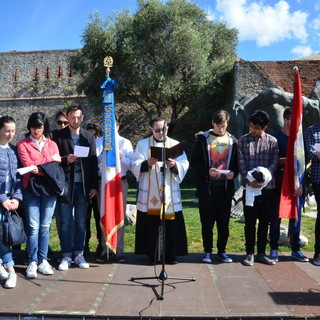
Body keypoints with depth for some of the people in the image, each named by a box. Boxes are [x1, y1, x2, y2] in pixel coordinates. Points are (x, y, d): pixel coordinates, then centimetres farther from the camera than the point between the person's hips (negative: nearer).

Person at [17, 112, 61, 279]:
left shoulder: (52, 144, 14)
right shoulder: (23, 144, 4)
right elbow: (28, 164, -9)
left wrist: (38, 167, -11)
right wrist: (50, 159, -6)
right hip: (31, 189, -2)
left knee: (45, 226, 4)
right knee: (33, 226, -5)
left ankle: (43, 260, 13)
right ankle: (32, 262, 5)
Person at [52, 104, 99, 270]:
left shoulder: (89, 137, 8)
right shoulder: (58, 135, 2)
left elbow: (93, 162, 6)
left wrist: (94, 186, 2)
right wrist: (65, 159, -19)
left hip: (83, 185, 2)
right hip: (65, 184, -2)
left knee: (81, 222, 8)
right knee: (65, 222, 4)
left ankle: (79, 254, 20)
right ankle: (66, 256, 15)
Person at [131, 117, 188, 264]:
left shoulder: (175, 144, 12)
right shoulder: (142, 144, 10)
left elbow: (184, 165, 3)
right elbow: (135, 166, 0)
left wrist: (174, 165, -18)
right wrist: (147, 163, -20)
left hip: (170, 192, 1)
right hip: (149, 193, 0)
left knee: (171, 224, -2)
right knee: (150, 224, 0)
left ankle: (171, 254, 8)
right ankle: (151, 255, 12)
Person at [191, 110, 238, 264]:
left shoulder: (232, 140, 10)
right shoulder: (203, 139, 2)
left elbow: (236, 163, 12)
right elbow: (195, 162, -3)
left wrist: (233, 172, -10)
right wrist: (207, 170, -20)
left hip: (225, 187, 2)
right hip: (207, 187, -2)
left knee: (224, 221, 7)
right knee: (207, 221, 4)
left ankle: (221, 251, 21)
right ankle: (208, 251, 17)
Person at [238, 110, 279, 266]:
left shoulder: (272, 141, 3)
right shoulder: (243, 140, 3)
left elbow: (274, 162, -3)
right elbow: (241, 163, -2)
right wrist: (249, 180, -16)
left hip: (267, 187, 1)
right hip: (249, 187, -1)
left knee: (265, 221, 9)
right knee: (250, 222, 3)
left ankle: (261, 253, 20)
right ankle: (249, 253, 14)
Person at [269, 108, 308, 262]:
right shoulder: (275, 138, 0)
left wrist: (301, 184, -2)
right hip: (279, 184, -3)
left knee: (296, 217, 6)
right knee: (276, 216, 4)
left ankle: (295, 249, 18)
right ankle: (274, 249, 12)